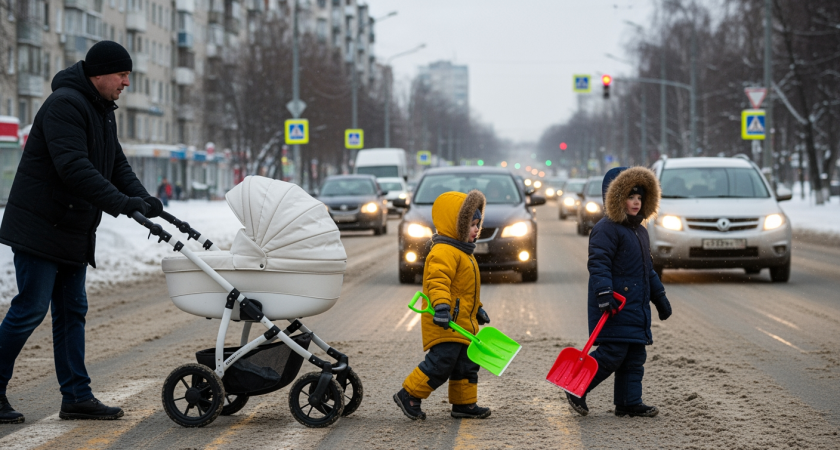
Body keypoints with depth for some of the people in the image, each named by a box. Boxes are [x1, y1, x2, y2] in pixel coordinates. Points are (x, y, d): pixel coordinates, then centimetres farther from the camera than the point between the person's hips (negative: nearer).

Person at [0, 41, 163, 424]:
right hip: (40, 229, -10)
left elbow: (117, 165, 17)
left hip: (73, 232, 10)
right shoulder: (65, 104, -18)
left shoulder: (102, 111, 16)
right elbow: (73, 167, -28)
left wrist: (142, 198, -2)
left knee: (72, 312, 9)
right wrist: (121, 202, -33)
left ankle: (77, 396, 11)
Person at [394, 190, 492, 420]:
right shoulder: (444, 252, -16)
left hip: (463, 324, 11)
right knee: (442, 362, -12)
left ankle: (464, 403, 21)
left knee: (466, 364, 12)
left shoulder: (463, 252, 20)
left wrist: (477, 308, 35)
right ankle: (409, 395, -2)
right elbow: (437, 281, -31)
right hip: (446, 324, -11)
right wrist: (441, 306, -43)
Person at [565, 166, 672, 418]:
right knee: (613, 353, -13)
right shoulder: (607, 229, -10)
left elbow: (648, 270, 29)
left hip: (637, 306, 9)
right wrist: (604, 293, -31)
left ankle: (629, 402, 14)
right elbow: (598, 263, -20)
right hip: (615, 306, -9)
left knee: (635, 356, 8)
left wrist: (660, 297, 28)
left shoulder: (640, 231, 20)